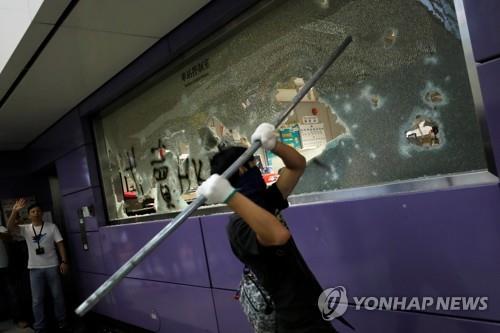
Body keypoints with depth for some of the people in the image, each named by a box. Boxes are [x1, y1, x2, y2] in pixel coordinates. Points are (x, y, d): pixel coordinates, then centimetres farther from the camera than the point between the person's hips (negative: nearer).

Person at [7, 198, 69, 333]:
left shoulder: (52, 227, 0)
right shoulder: (25, 229, 3)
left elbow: (60, 244, -1)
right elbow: (10, 227, -16)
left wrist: (64, 261, -7)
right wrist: (14, 211, -31)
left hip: (52, 266, -1)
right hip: (35, 268, 1)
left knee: (57, 296, 10)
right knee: (37, 299, 6)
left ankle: (62, 321, 26)